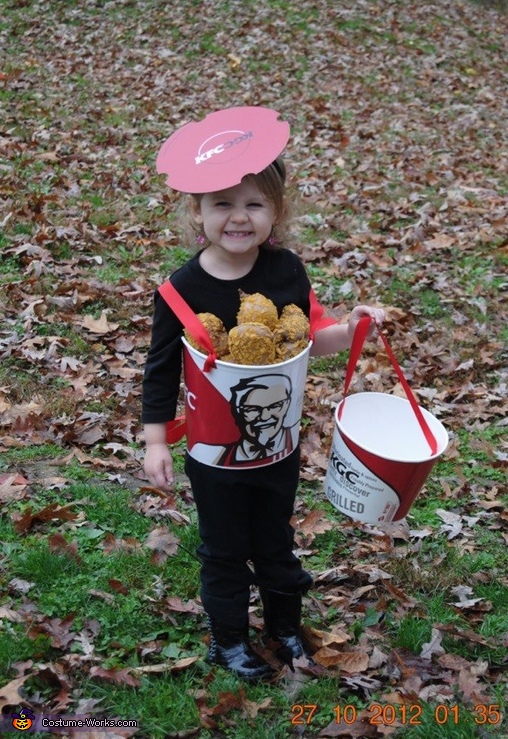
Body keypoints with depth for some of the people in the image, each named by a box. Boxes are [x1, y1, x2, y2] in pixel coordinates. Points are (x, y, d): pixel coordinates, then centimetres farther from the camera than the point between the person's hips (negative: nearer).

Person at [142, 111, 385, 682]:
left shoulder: (286, 270, -11)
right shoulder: (184, 288, -20)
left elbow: (305, 341, 3)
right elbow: (161, 368, -10)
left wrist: (348, 329, -13)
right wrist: (155, 442, -9)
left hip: (279, 442, 3)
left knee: (276, 542, 21)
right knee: (224, 550, 16)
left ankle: (285, 624, 45)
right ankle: (228, 639, 38)